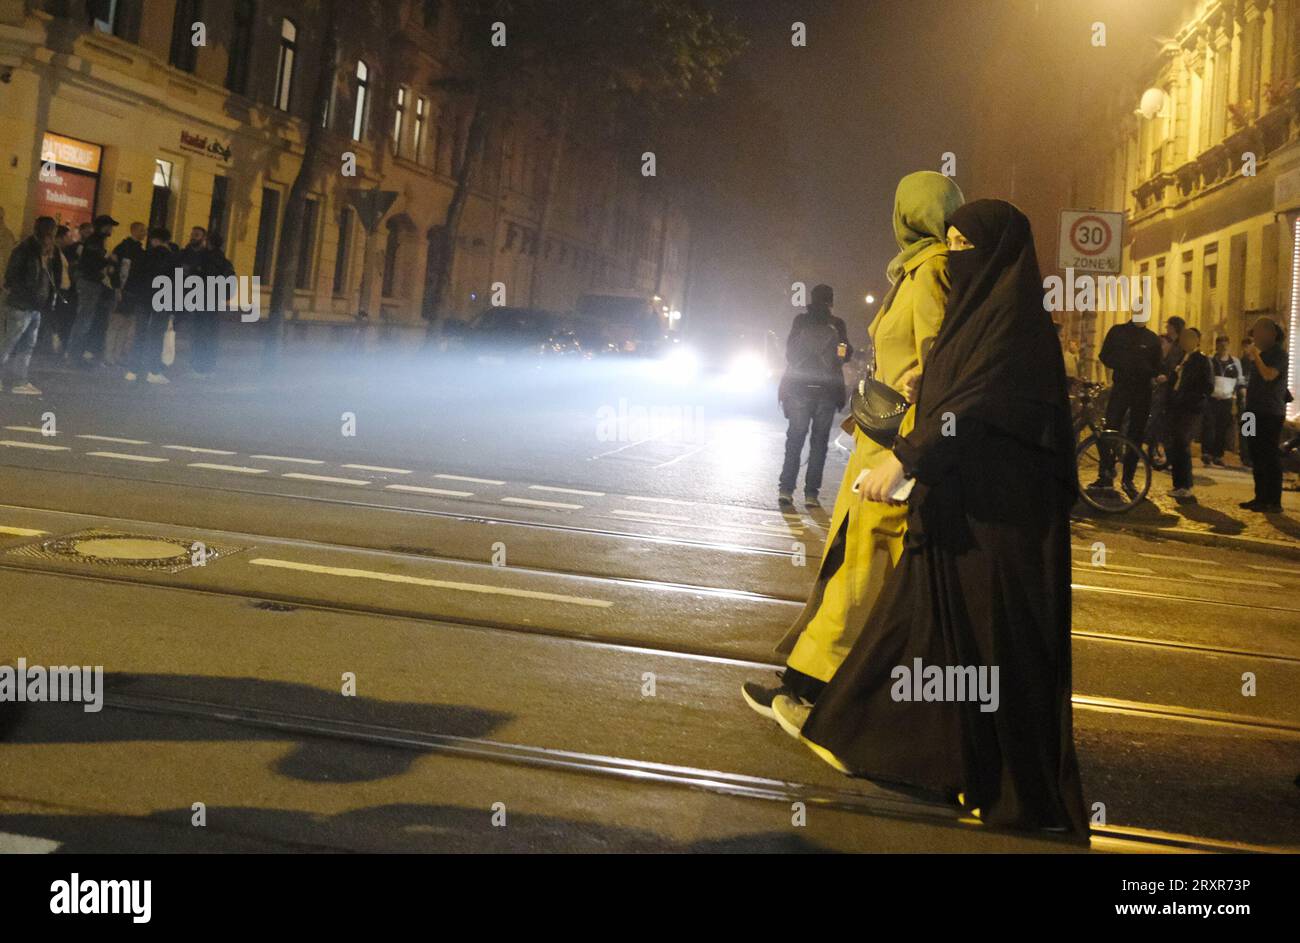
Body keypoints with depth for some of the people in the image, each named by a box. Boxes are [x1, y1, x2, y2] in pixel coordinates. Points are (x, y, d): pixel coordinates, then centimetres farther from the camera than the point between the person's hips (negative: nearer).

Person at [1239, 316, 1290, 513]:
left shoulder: (1278, 353, -9)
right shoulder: (1263, 354, 17)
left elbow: (1269, 375, -25)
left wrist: (1256, 356, -18)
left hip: (1271, 414, -9)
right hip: (1257, 412, 9)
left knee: (1270, 457, -9)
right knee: (1257, 457, 11)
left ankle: (1274, 502, -8)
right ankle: (1261, 498, 17)